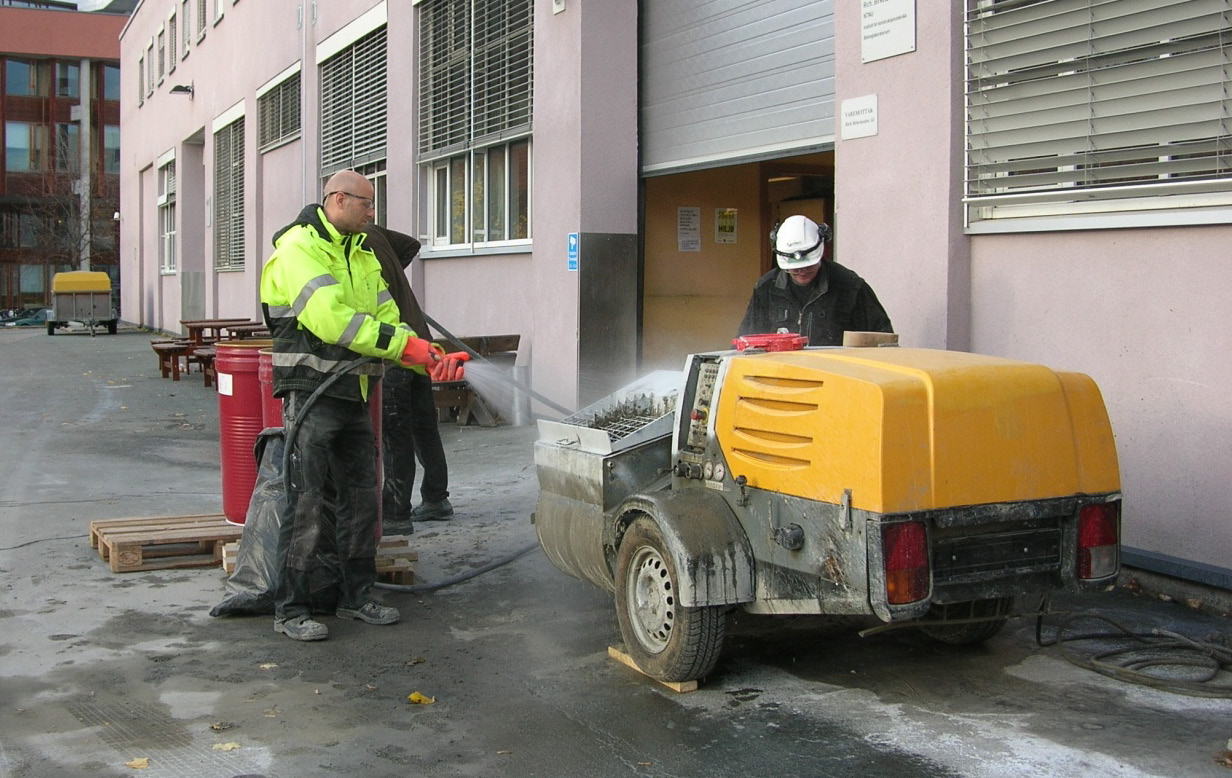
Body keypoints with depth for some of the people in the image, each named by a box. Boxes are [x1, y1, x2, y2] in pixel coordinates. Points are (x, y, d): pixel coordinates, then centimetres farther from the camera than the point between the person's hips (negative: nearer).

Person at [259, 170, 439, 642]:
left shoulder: (361, 255, 17)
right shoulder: (299, 249, -11)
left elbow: (385, 317, 11)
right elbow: (332, 320, -24)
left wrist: (430, 358, -6)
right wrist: (405, 343, -23)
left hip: (353, 395, 8)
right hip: (312, 394, -8)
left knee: (360, 499, 12)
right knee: (307, 504, -6)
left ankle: (356, 597, 24)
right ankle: (290, 610, 3)